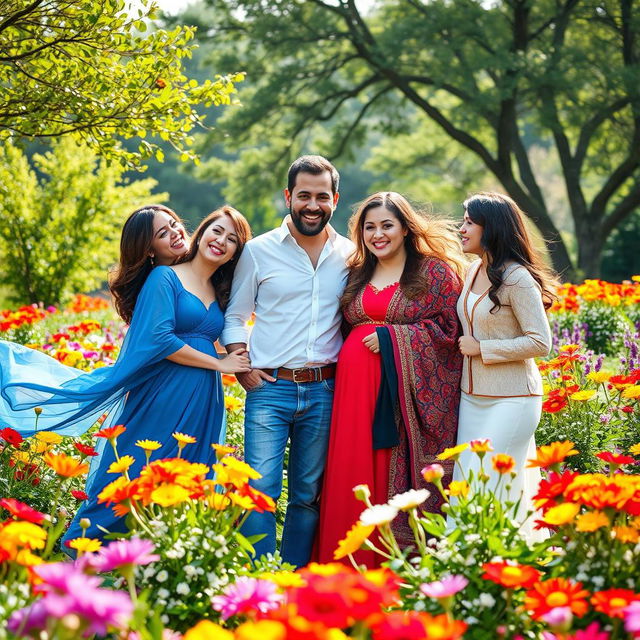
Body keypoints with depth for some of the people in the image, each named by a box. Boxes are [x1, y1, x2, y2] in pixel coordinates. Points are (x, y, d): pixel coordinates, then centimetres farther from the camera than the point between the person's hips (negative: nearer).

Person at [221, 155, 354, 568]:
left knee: (309, 495, 8)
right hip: (270, 388, -2)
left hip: (324, 391, 2)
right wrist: (242, 368, -3)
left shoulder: (349, 256, 8)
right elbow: (234, 318, 9)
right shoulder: (259, 251, 3)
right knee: (261, 490, -10)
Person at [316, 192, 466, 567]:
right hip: (356, 386, 5)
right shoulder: (357, 275, 17)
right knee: (352, 475, 3)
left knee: (399, 480, -5)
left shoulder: (435, 272, 1)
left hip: (406, 391, -5)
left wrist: (391, 337, -11)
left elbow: (447, 329, -6)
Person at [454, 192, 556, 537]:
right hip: (472, 398, 8)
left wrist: (481, 348, -16)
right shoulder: (474, 270, 9)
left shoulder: (516, 277, -16)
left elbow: (540, 343, -19)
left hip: (511, 401, -8)